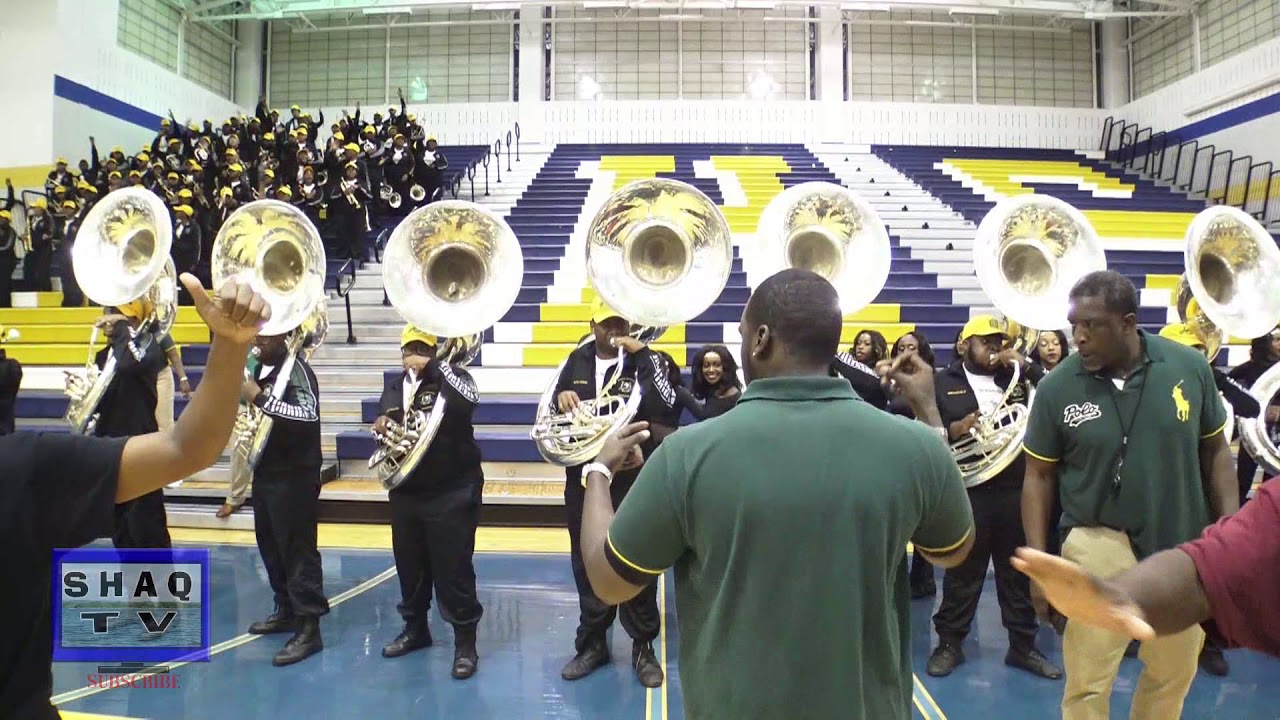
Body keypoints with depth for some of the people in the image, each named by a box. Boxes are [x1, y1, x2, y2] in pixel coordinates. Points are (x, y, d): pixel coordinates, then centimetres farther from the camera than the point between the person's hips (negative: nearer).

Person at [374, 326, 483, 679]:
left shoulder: (450, 376, -7)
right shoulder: (394, 387, 11)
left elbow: (469, 398, -29)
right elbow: (385, 427, 22)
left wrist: (432, 366, -25)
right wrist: (381, 425, -2)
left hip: (452, 492, -6)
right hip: (405, 491, 6)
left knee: (454, 571, -2)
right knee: (409, 566, 18)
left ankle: (465, 644, 11)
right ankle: (415, 628, 37)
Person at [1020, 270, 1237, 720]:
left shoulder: (1190, 367, -7)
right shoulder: (1057, 387, -12)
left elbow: (1215, 452, 5)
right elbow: (1039, 477, -4)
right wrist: (1038, 561, -7)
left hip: (1185, 547, 3)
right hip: (1101, 543, -2)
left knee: (1173, 676, 20)